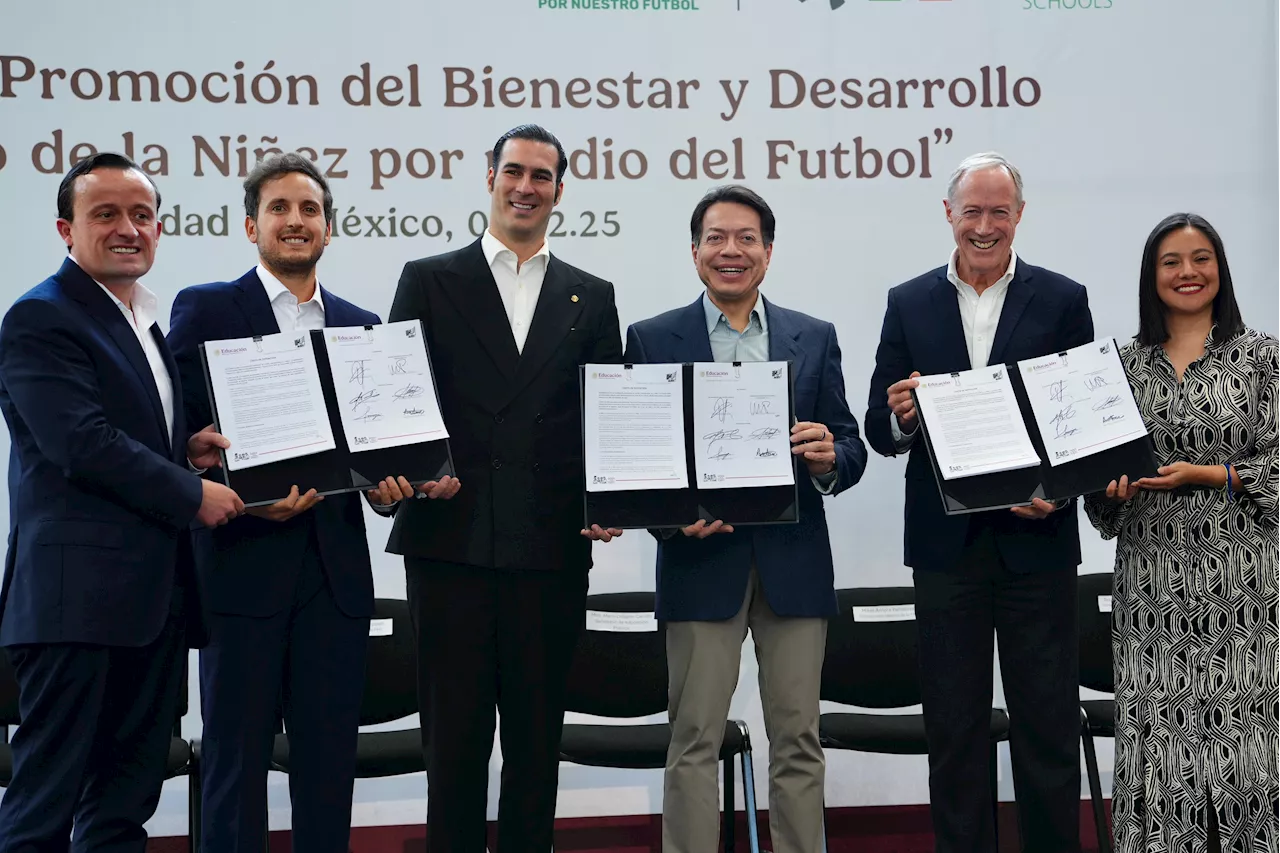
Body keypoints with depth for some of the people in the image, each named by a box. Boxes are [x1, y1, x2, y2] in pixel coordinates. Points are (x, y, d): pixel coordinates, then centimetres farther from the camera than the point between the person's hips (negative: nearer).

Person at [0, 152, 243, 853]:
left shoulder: (157, 324, 19)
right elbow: (84, 445, -18)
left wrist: (189, 445, 5)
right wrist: (193, 496, -12)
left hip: (155, 598, 9)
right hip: (78, 597, -9)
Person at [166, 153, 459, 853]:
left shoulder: (361, 326, 15)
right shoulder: (204, 309, 3)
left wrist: (393, 480, -6)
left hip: (337, 569, 4)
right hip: (244, 561, -4)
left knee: (329, 756, 7)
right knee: (237, 753, 1)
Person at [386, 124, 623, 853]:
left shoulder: (592, 298, 13)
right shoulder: (429, 281, 7)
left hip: (552, 547, 2)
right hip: (452, 540, -2)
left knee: (538, 737, 9)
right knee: (454, 734, 5)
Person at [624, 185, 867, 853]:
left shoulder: (815, 338, 9)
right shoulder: (652, 340, 4)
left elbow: (850, 450, 7)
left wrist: (830, 457, -15)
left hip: (795, 563, 2)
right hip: (701, 560, -1)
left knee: (797, 740, 7)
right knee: (694, 741, 3)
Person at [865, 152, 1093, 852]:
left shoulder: (1062, 300, 3)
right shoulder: (908, 304, 6)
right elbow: (881, 433, 4)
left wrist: (1059, 494, -16)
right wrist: (900, 418, -19)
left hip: (1036, 539, -1)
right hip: (947, 545, 2)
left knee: (1047, 727, 5)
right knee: (954, 729, 10)